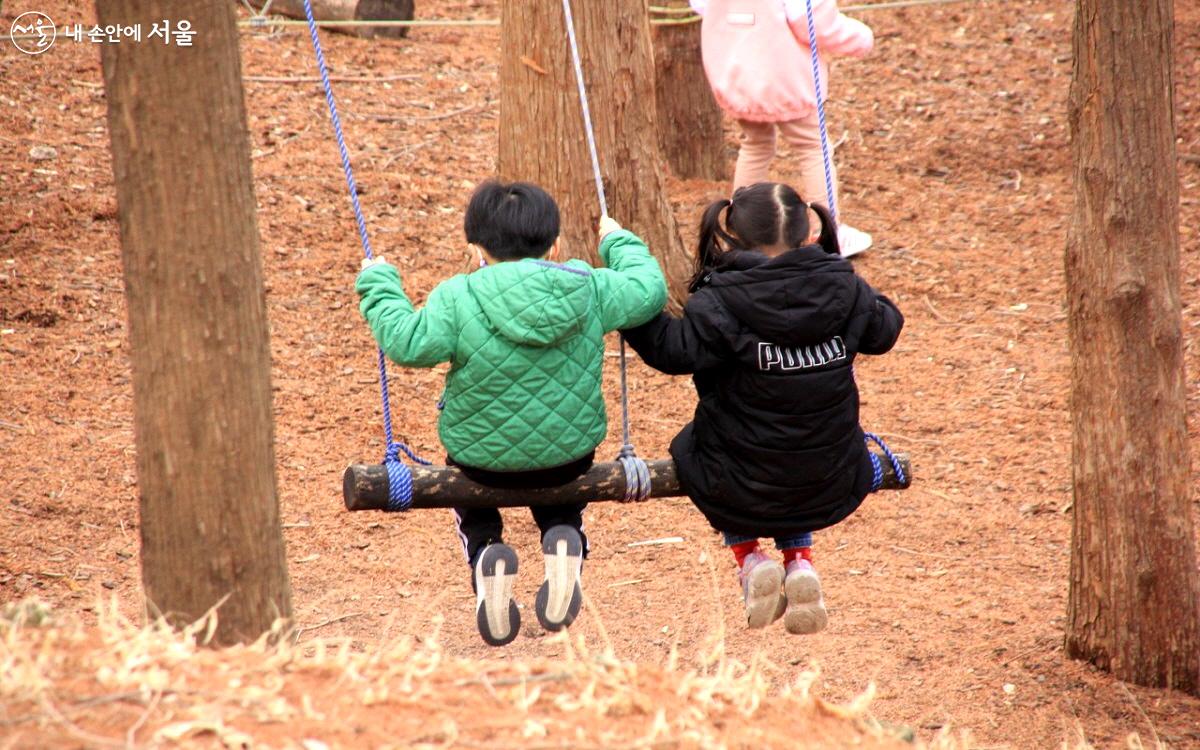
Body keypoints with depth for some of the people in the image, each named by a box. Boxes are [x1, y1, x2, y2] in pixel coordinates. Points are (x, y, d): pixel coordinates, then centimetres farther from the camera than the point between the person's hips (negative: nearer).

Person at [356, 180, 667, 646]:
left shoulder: (457, 299, -16)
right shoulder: (590, 290, -6)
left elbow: (409, 343, -22)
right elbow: (649, 290, 6)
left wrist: (378, 285, -8)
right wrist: (619, 243, 24)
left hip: (484, 458, -1)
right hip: (571, 457, 2)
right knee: (558, 495, 35)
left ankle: (484, 557, 1)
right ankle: (565, 543, -1)